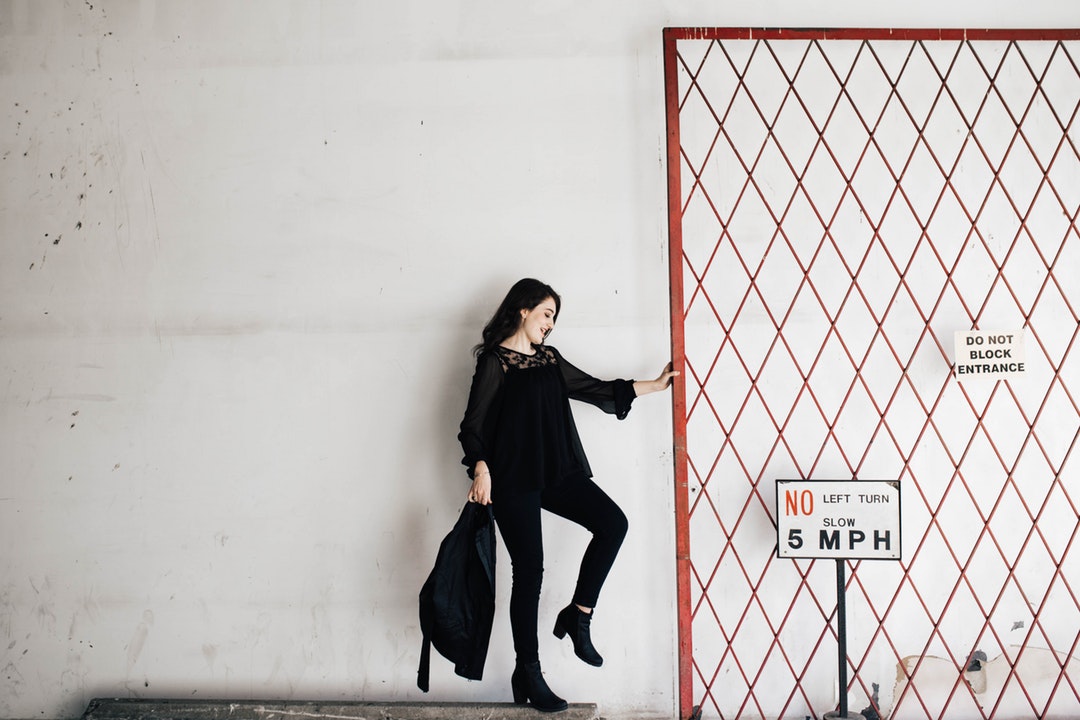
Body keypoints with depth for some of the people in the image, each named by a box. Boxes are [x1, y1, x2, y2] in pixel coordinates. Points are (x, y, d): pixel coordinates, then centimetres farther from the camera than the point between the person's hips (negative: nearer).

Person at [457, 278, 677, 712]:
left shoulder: (549, 360, 16)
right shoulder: (495, 361, -4)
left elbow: (595, 389, 20)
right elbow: (474, 423, -9)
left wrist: (656, 385, 19)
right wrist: (481, 471, -23)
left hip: (556, 472, 7)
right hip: (513, 478, -6)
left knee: (613, 522, -12)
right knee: (529, 570, -4)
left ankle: (577, 616, 2)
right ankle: (527, 674, 9)